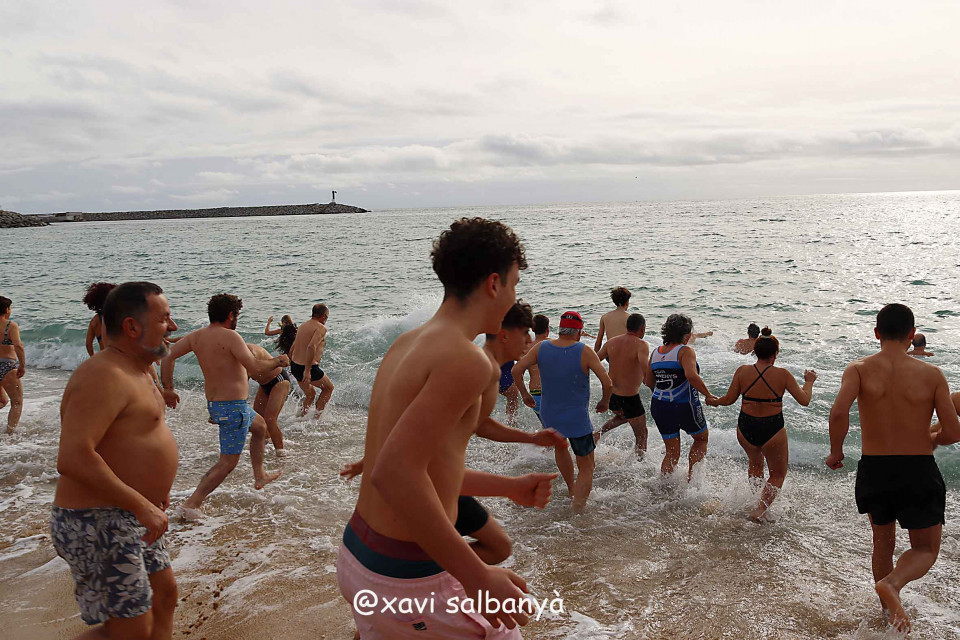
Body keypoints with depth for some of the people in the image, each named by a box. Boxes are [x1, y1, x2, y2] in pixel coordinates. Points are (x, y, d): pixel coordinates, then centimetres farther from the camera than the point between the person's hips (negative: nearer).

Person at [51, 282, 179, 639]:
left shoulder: (135, 371, 12)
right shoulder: (105, 375, -21)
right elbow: (72, 458, -31)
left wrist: (153, 489, 18)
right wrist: (142, 505, -28)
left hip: (128, 518, 10)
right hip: (98, 525, -10)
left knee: (164, 596, 19)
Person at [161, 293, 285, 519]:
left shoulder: (196, 336, 4)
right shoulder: (230, 336, -19)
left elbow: (168, 356, 1)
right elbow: (254, 368, -26)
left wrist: (167, 388, 8)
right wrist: (278, 362, -8)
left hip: (213, 404, 9)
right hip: (234, 407, -9)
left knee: (260, 426, 31)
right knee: (228, 462, 1)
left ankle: (259, 476, 42)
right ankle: (191, 504, 0)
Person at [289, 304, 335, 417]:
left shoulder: (302, 326, 13)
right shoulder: (321, 328, -13)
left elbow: (292, 350, 17)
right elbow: (311, 347, -29)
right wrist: (307, 371, -27)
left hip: (294, 366, 8)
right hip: (309, 368, -8)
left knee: (310, 394, 27)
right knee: (328, 388, 17)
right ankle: (317, 417, 14)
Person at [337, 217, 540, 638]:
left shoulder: (406, 344, 7)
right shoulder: (466, 359, -21)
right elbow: (396, 474, -31)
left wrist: (510, 487, 20)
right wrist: (478, 577, -24)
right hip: (407, 581, -8)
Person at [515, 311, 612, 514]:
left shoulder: (541, 348, -6)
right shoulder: (585, 352, -16)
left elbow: (517, 370, -7)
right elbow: (607, 383, -18)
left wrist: (524, 395, 8)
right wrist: (605, 402, 2)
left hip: (549, 416, 5)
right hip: (577, 419, -5)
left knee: (560, 445, 35)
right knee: (586, 467, 12)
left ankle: (571, 488, 50)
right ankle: (578, 508, 8)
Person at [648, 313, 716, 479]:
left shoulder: (656, 352, 6)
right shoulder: (685, 351, -13)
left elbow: (649, 382, 13)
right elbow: (691, 375, -31)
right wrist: (708, 395, -22)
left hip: (659, 407, 5)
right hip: (684, 406, -5)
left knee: (672, 453, 17)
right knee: (701, 438, 23)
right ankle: (691, 477, 18)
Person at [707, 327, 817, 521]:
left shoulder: (742, 371, -8)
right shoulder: (782, 374, -12)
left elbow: (729, 399, 1)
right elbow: (804, 400, -4)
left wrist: (712, 401, 21)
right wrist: (809, 382, 14)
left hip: (745, 429, 3)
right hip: (772, 430, -3)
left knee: (755, 464, 32)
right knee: (778, 475, 18)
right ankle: (760, 510, 4)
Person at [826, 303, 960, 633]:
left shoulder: (859, 368, -7)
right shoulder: (932, 374, -5)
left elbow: (839, 412, -24)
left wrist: (835, 451, -7)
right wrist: (929, 440, 15)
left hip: (873, 470, 1)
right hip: (919, 471, -1)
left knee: (883, 539, 26)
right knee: (926, 550, 16)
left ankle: (887, 609, 36)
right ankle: (892, 583, -13)